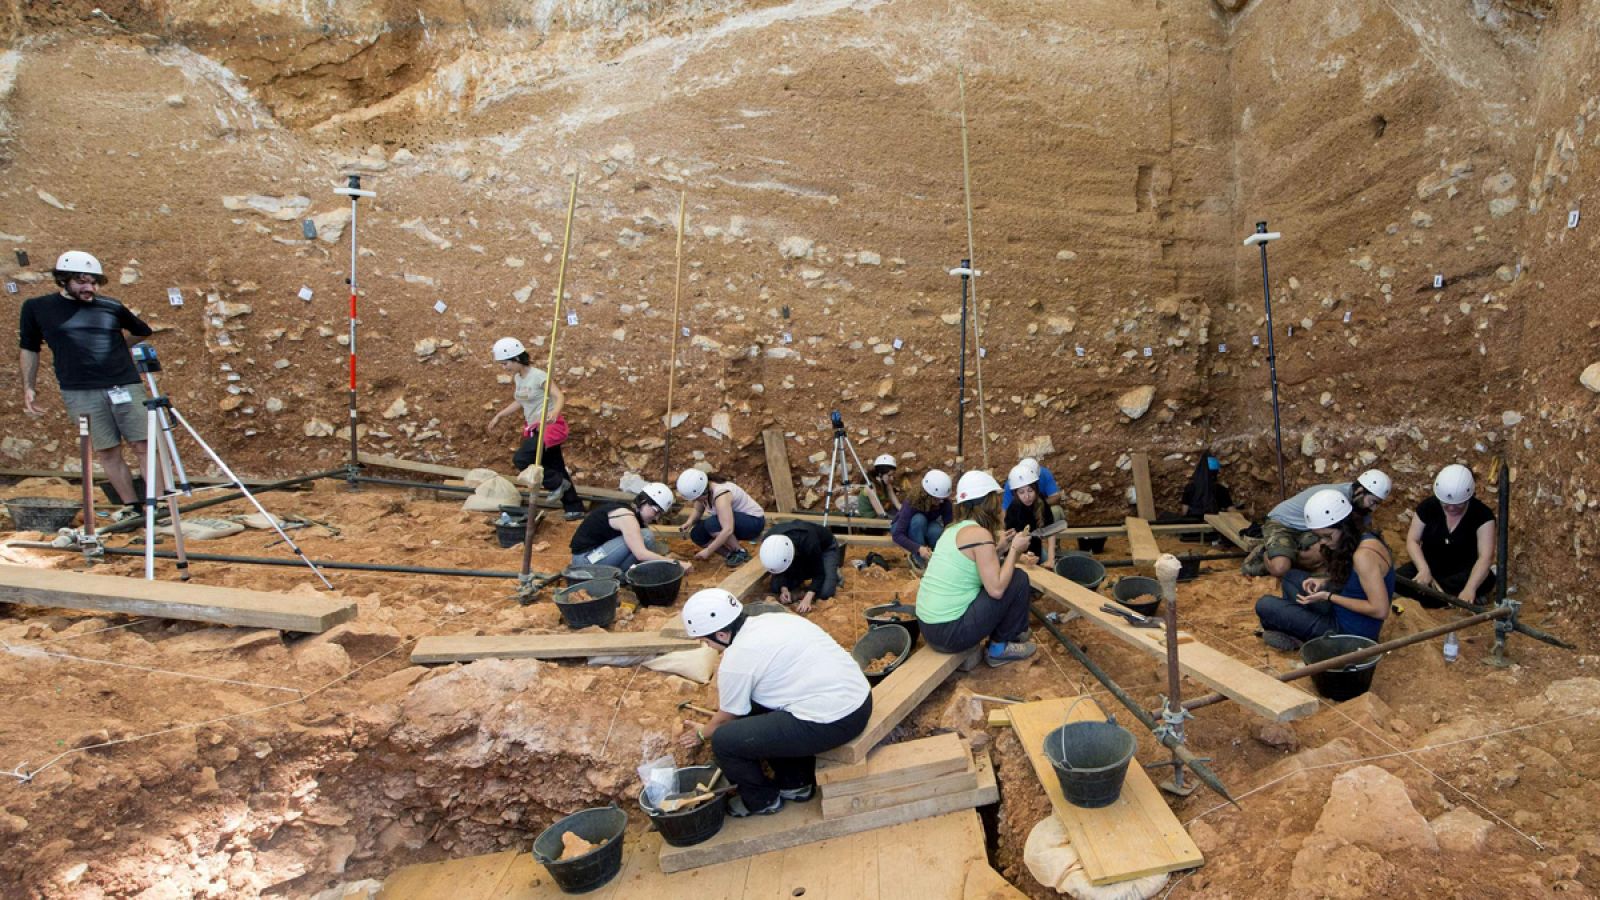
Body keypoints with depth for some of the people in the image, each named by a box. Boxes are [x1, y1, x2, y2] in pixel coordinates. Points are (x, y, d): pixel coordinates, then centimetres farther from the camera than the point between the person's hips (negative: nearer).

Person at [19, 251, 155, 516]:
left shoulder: (113, 307, 9)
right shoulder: (36, 308, 7)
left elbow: (145, 334, 26)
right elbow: (30, 349, 16)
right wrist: (28, 388, 13)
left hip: (126, 387, 1)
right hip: (81, 394, -1)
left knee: (143, 446, -4)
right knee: (107, 452, 1)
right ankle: (132, 506, 7)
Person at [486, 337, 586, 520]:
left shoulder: (538, 376, -18)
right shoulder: (517, 378, 7)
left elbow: (560, 397, -25)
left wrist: (554, 412, -45)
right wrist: (499, 416, 21)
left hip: (549, 426, -9)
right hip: (534, 428, 9)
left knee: (520, 459, -19)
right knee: (555, 467, 12)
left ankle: (557, 483, 0)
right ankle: (574, 509, 21)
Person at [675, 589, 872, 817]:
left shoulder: (736, 660, -10)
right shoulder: (772, 620, 11)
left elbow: (727, 717, 9)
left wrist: (702, 734, 28)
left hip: (830, 722, -9)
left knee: (723, 740, -1)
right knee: (756, 706, 25)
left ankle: (762, 801, 22)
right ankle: (796, 783, 33)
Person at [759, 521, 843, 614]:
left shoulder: (808, 542, -44)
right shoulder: (769, 543, -31)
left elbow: (819, 573, -33)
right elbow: (780, 572, -17)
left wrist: (807, 599, -46)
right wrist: (783, 589, -34)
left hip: (826, 548, -4)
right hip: (801, 552, 4)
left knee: (824, 592, -26)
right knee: (776, 587, -11)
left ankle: (834, 572, 7)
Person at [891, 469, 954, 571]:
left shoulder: (944, 502, -26)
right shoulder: (912, 502, -36)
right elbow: (897, 535, -40)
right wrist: (919, 548, -54)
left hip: (925, 529, 2)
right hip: (902, 528, -2)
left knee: (936, 530, -34)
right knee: (918, 519, -37)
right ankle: (918, 559, -22)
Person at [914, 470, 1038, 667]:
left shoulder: (954, 529, 11)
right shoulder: (979, 533, -15)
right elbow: (996, 589, -18)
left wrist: (1000, 548, 17)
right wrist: (1014, 549, -6)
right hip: (951, 633, -9)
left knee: (999, 575, 22)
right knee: (1018, 579, 0)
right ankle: (1000, 648, 12)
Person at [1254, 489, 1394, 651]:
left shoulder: (1364, 554, -28)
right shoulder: (1360, 538, 2)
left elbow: (1380, 610, -27)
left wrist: (1328, 597, -22)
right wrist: (1324, 582, 0)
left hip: (1351, 632, -10)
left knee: (1265, 605, -12)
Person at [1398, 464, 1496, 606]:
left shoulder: (1482, 514, -16)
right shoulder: (1428, 506, -8)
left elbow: (1485, 556, -26)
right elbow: (1412, 540, -8)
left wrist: (1469, 588, -43)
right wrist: (1424, 569, -29)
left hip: (1462, 571, -1)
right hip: (1430, 566, 2)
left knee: (1486, 580, -35)